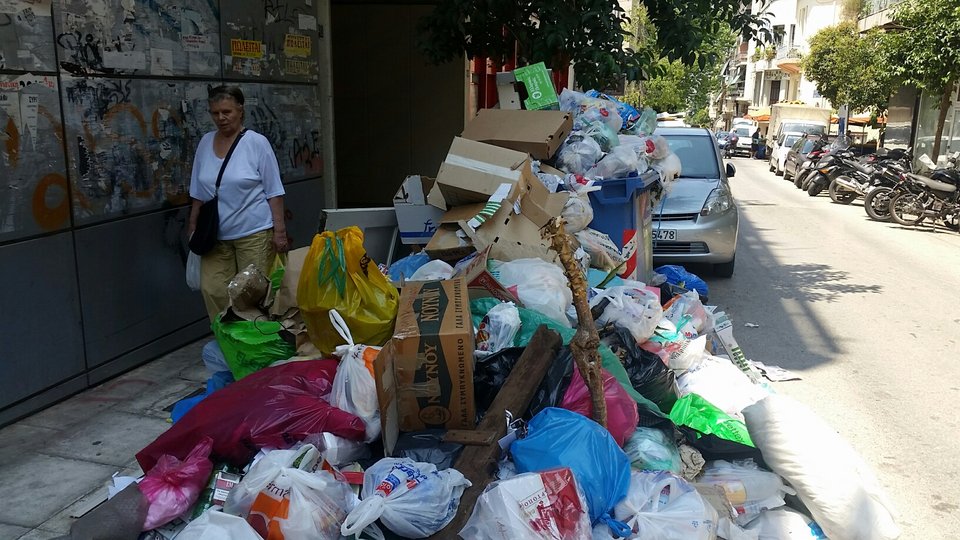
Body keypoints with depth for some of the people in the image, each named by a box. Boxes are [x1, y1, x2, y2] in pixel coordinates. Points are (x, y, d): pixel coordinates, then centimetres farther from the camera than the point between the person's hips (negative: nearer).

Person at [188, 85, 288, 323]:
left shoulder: (257, 143, -5)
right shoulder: (206, 142, 9)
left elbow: (274, 191, -5)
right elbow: (198, 192, 15)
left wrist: (279, 230, -10)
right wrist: (193, 225, 14)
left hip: (254, 232, -4)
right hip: (216, 234, 4)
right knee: (212, 290, -2)